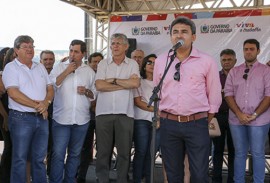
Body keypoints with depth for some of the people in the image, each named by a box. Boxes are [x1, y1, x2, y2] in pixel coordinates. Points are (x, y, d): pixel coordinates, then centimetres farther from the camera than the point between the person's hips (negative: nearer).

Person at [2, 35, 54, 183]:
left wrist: (46, 103, -10)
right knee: (20, 158, 2)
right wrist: (36, 106, -15)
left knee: (39, 158, 12)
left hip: (42, 118, 5)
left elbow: (50, 88, 11)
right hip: (21, 118, -5)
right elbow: (13, 93, -15)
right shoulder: (11, 67, -4)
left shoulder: (40, 67, 14)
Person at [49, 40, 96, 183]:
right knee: (58, 154, -5)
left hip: (81, 120, 3)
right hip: (61, 118, -2)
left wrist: (86, 92, -10)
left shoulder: (89, 71, 9)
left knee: (75, 154, 12)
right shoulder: (59, 67, 3)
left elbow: (94, 94, 11)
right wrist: (66, 72, -13)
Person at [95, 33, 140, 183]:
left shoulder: (132, 64, 7)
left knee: (124, 152, 6)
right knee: (103, 151, 7)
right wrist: (125, 85, -6)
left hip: (125, 114, 0)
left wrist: (113, 80, -5)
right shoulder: (103, 64, 8)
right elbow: (99, 85, -7)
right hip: (104, 113, 1)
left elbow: (135, 83, -11)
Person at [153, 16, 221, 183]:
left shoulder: (207, 61, -4)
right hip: (168, 124, 3)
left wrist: (206, 122, 7)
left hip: (197, 124, -2)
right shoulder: (160, 61, 5)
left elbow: (214, 95, 3)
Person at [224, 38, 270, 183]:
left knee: (258, 154, 5)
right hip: (236, 120, 2)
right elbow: (228, 94, 4)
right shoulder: (234, 72, 9)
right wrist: (239, 114, -9)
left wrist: (254, 115, -12)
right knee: (239, 153, 11)